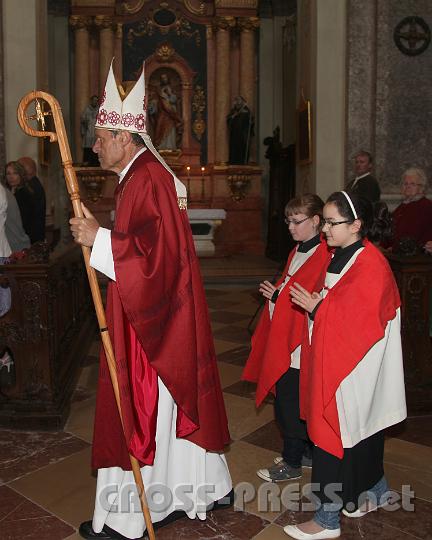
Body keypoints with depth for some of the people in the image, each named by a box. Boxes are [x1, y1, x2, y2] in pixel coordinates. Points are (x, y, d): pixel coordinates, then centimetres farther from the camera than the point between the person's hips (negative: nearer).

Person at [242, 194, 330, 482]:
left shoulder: (323, 256, -18)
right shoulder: (298, 252, 13)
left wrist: (278, 295, -17)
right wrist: (275, 292, 3)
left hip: (300, 343, -9)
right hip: (284, 338, 10)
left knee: (291, 402, 1)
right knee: (295, 400, 18)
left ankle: (291, 462, 19)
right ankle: (309, 452, 34)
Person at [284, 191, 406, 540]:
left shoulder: (371, 266, -21)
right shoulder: (337, 256, 7)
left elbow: (361, 323, -24)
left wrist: (317, 308, -20)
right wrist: (313, 304, 2)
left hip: (352, 369, -9)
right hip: (332, 359, 9)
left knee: (334, 434, 0)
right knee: (362, 432, 22)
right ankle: (376, 491, 42)